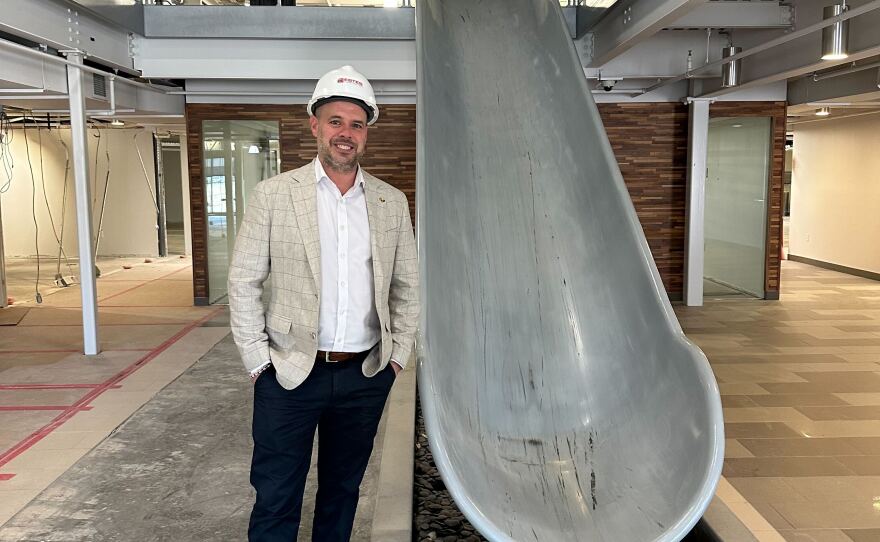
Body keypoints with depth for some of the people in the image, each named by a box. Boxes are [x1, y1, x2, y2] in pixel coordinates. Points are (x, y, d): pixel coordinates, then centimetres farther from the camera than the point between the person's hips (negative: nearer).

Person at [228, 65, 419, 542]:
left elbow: (407, 286, 10)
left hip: (366, 376, 3)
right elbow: (243, 283, -2)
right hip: (290, 374, -2)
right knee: (276, 502, 6)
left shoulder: (392, 202, 4)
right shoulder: (273, 195, -3)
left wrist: (397, 355, 5)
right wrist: (258, 361, -6)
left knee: (343, 490, 17)